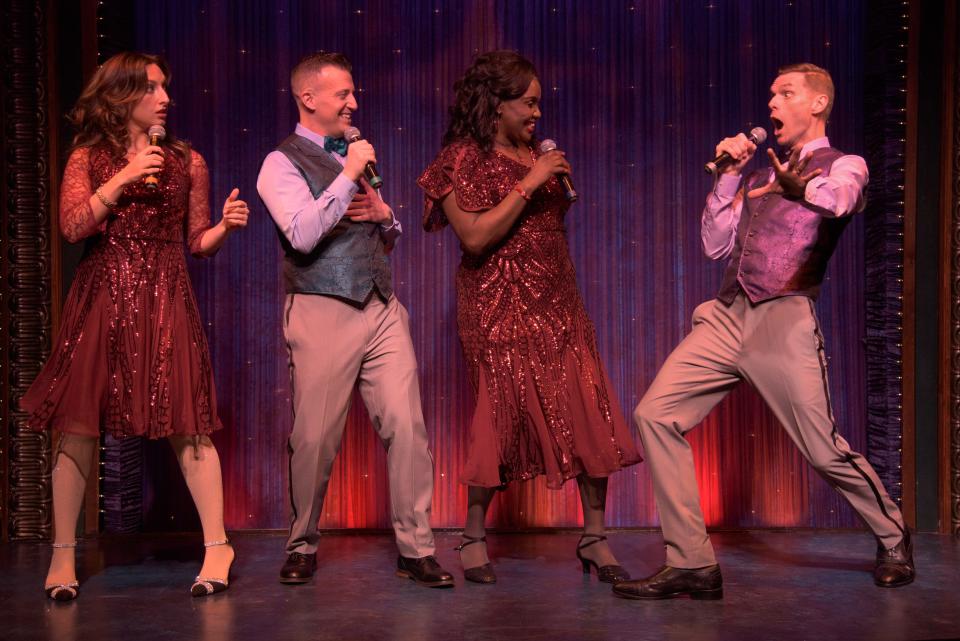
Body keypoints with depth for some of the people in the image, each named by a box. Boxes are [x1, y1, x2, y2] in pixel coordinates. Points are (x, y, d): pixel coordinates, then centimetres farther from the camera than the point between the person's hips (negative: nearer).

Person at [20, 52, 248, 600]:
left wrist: (225, 226, -8)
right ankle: (63, 554, 9)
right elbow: (73, 226, -6)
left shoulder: (187, 161, 11)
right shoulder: (88, 157, 8)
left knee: (188, 420, -5)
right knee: (79, 424, -2)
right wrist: (124, 178, -11)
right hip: (102, 299, 0)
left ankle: (217, 547, 3)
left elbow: (198, 242, 12)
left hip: (166, 299, 0)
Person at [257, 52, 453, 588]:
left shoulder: (355, 155, 21)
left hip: (383, 308, 6)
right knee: (316, 437, 0)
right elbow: (302, 234, -18)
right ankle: (303, 545, 20)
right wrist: (350, 175, -15)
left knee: (408, 426, -3)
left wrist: (385, 214, 6)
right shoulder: (282, 163, -1)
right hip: (323, 313, -5)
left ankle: (417, 548, 5)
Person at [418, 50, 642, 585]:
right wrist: (529, 184, -19)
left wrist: (562, 183, 11)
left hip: (559, 305, 7)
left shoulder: (534, 152, 15)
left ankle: (594, 540, 8)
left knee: (593, 419, 0)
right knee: (504, 418, -4)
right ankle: (474, 538, 14)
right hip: (502, 310, -7)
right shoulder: (462, 159, -6)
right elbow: (475, 236, -19)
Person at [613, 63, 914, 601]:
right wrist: (729, 176, 11)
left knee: (825, 451, -3)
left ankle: (894, 540, 27)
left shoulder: (844, 165, 6)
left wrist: (801, 187, -45)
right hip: (728, 316, 6)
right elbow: (717, 246, 21)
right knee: (655, 414, -10)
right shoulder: (762, 173, 25)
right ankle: (692, 564, -6)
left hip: (785, 319, -6)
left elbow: (837, 198, -21)